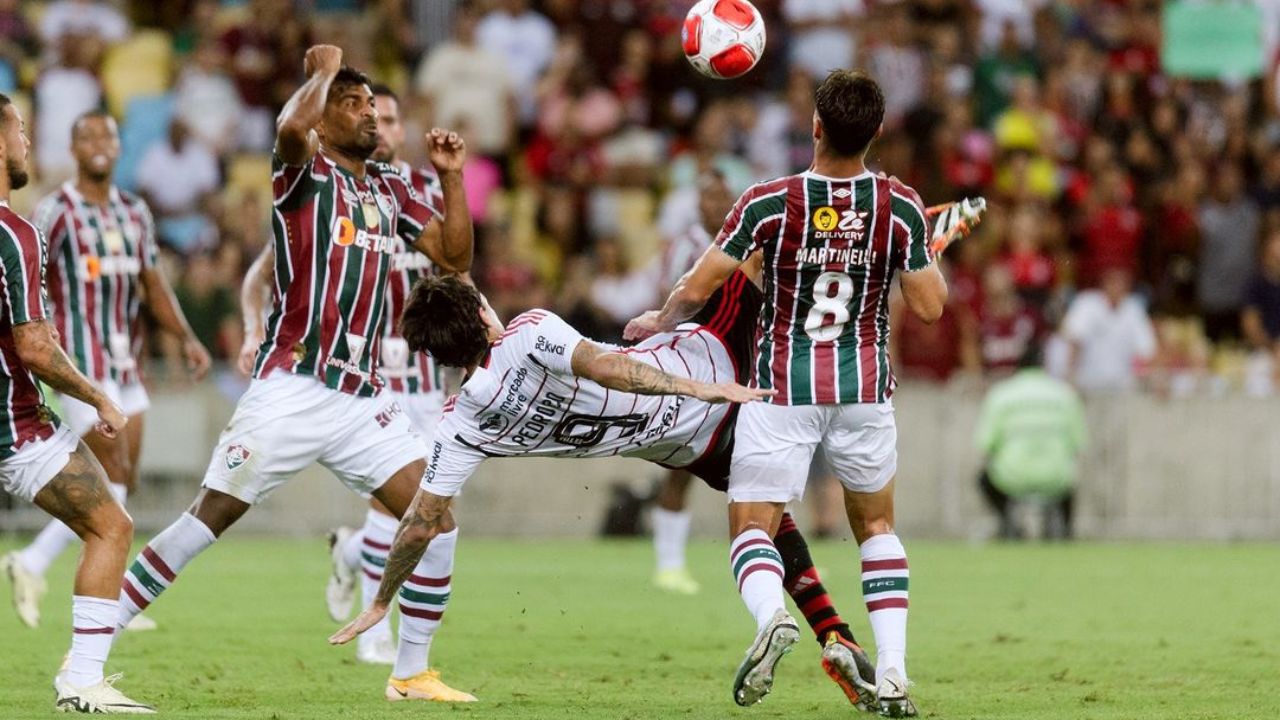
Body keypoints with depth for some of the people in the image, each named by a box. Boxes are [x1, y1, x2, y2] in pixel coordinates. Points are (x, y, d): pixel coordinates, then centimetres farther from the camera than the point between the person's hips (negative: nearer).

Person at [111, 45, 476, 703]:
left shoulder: (390, 188, 16)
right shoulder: (307, 172, -3)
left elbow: (454, 258, 15)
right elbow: (292, 125, -26)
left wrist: (451, 177, 6)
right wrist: (323, 70, -9)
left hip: (363, 397, 6)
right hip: (291, 389, -6)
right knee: (210, 518, -7)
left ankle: (412, 674, 5)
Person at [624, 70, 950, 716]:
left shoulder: (770, 203, -12)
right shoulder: (900, 207, -7)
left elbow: (697, 288, -8)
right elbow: (929, 307, -3)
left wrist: (658, 323, 13)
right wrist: (927, 249, 16)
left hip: (784, 389, -2)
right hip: (865, 388, 2)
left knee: (752, 526, 3)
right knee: (876, 525, 19)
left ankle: (771, 614, -31)